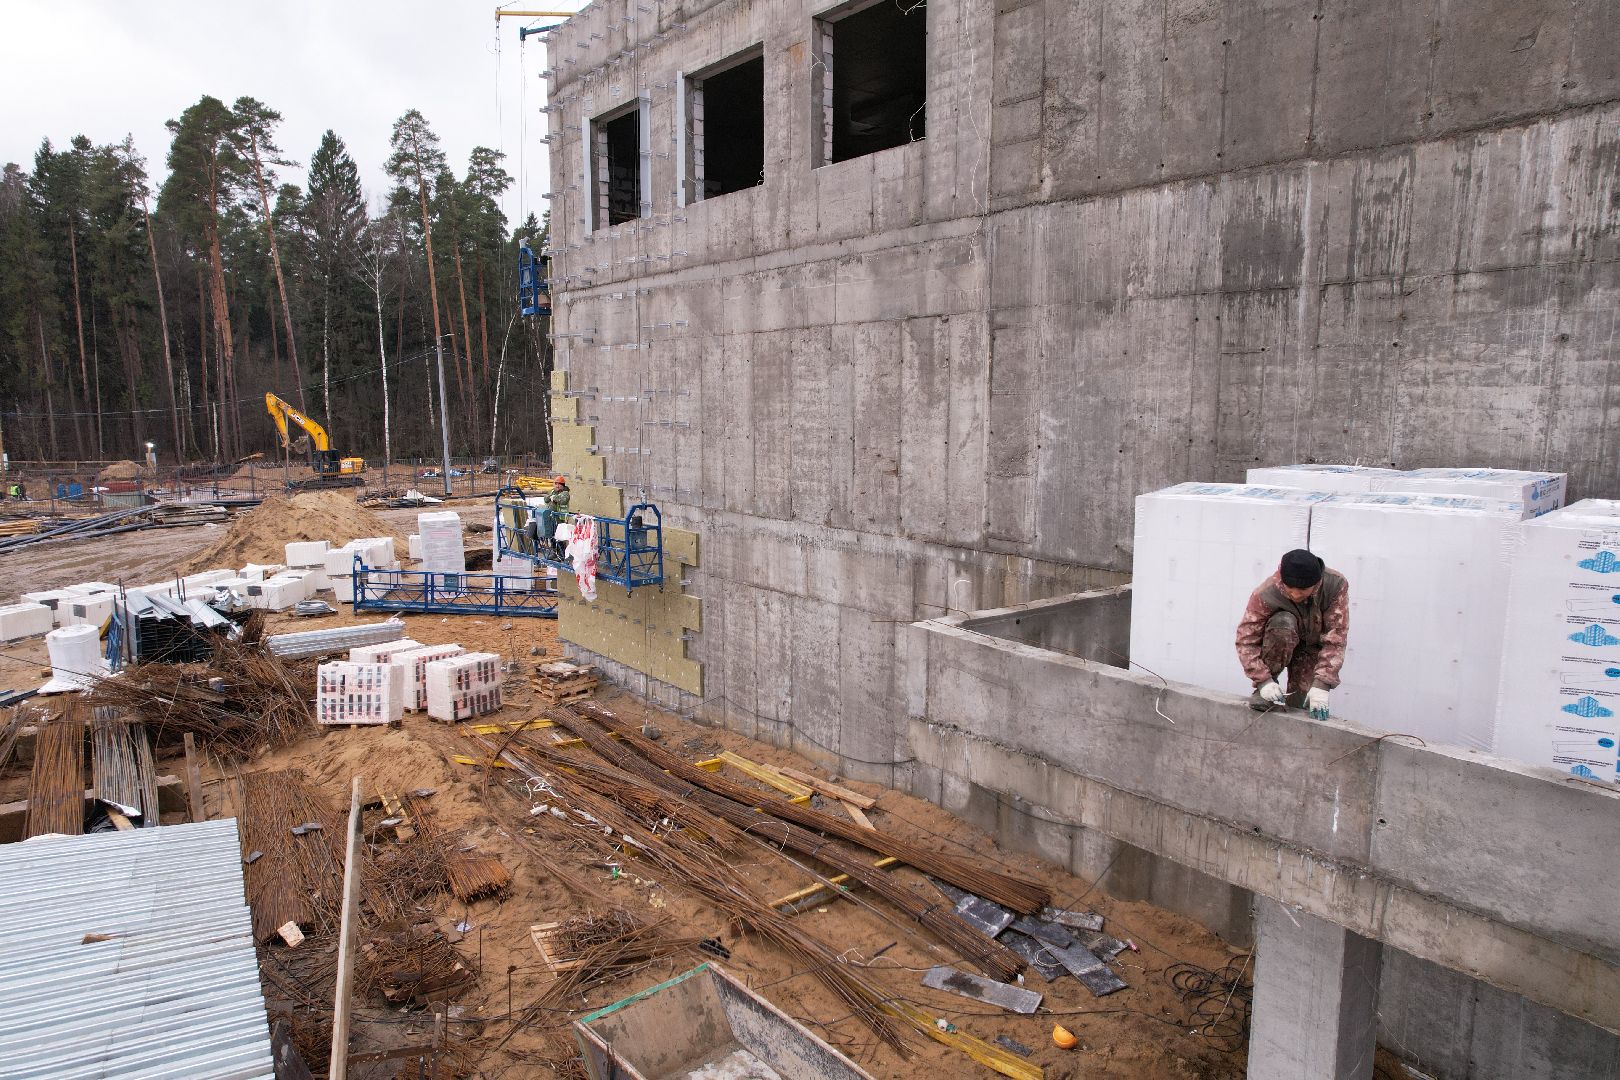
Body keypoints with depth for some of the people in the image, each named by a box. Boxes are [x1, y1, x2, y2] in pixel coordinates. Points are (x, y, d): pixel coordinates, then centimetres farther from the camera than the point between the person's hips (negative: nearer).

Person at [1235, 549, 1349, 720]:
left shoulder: (1336, 585, -27)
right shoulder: (1265, 594, -31)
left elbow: (1336, 638, -28)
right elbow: (1246, 639, -28)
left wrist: (1321, 685, -35)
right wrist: (1263, 681, -38)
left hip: (1311, 648, 1)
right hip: (1278, 645, -1)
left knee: (1297, 703, -21)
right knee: (1282, 623, -37)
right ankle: (1264, 692, -22)